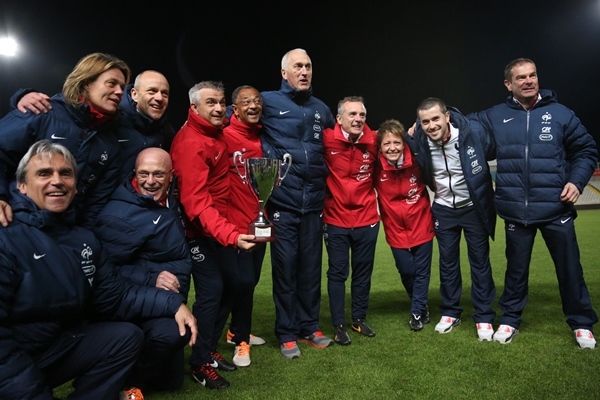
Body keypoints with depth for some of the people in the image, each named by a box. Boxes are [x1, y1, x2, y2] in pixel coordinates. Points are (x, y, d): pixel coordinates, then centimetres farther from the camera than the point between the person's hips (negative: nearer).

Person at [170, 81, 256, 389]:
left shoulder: (215, 133, 7)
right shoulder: (191, 143, -21)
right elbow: (196, 201, -30)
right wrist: (230, 235, -41)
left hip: (217, 227, 9)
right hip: (199, 231, -9)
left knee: (228, 284, 12)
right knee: (211, 290, -8)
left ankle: (209, 350, 28)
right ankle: (200, 364, 10)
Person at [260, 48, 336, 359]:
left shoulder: (321, 109, 14)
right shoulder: (267, 101, 0)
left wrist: (325, 175, 19)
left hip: (314, 202, 4)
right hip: (282, 202, -4)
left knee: (311, 267, 10)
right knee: (285, 268, 1)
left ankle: (310, 327, 25)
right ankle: (286, 334, 16)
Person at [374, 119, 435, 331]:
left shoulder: (416, 161, -15)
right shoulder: (377, 168, -15)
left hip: (421, 225, 0)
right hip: (396, 230, 1)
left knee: (422, 270, 8)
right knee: (406, 271, 11)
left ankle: (417, 312, 26)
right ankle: (421, 307, 37)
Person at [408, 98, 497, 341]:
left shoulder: (473, 132, -23)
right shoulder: (418, 142, -17)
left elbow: (497, 153, -5)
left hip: (474, 208, -2)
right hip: (443, 210, 2)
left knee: (480, 261, 6)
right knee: (447, 262, 12)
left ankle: (484, 317, 19)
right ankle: (450, 312, 27)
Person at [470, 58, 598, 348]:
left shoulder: (560, 113, 1)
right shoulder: (495, 117, 4)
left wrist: (576, 181, -6)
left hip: (556, 209, 0)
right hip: (516, 212, 1)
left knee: (569, 267, 10)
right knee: (516, 268, 14)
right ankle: (510, 319, 31)